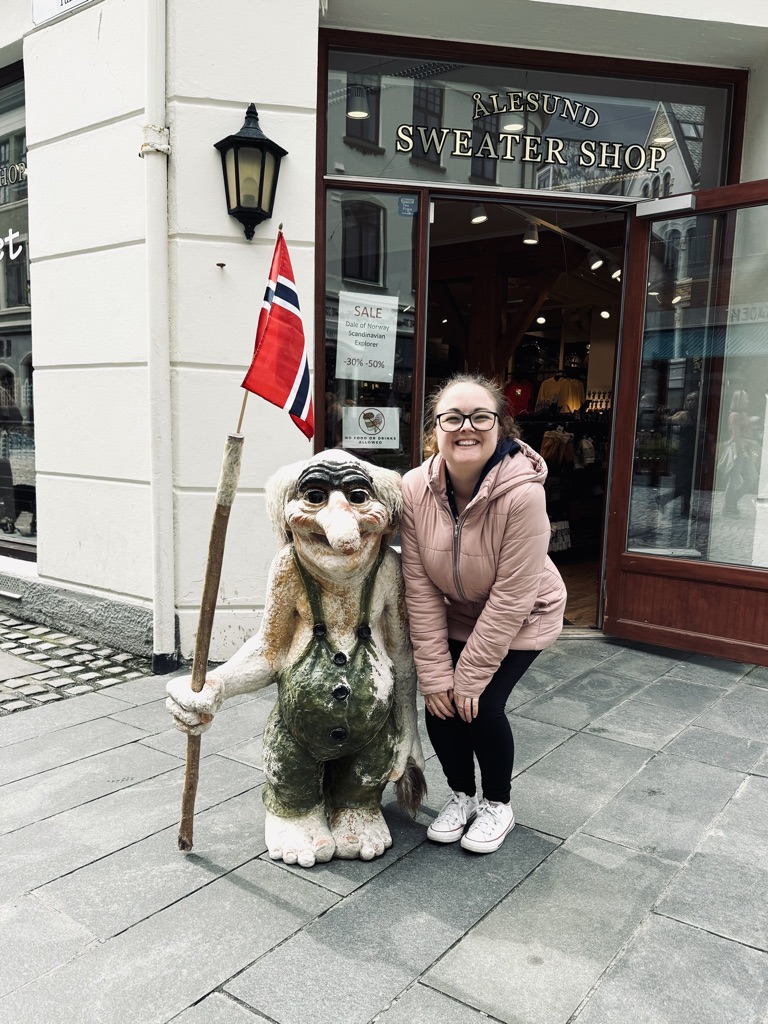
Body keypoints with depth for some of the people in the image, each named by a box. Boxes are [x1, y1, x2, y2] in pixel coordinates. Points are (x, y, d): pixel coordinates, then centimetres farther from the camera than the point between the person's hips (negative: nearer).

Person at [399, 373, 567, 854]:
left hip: (521, 619, -3)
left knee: (481, 705, -13)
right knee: (441, 704, -5)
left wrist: (470, 675, -22)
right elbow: (420, 588, -18)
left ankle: (498, 804, 18)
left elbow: (510, 598, -28)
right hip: (455, 615, 4)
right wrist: (435, 673, -17)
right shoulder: (415, 489, -23)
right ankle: (462, 795, 26)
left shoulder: (523, 493, -34)